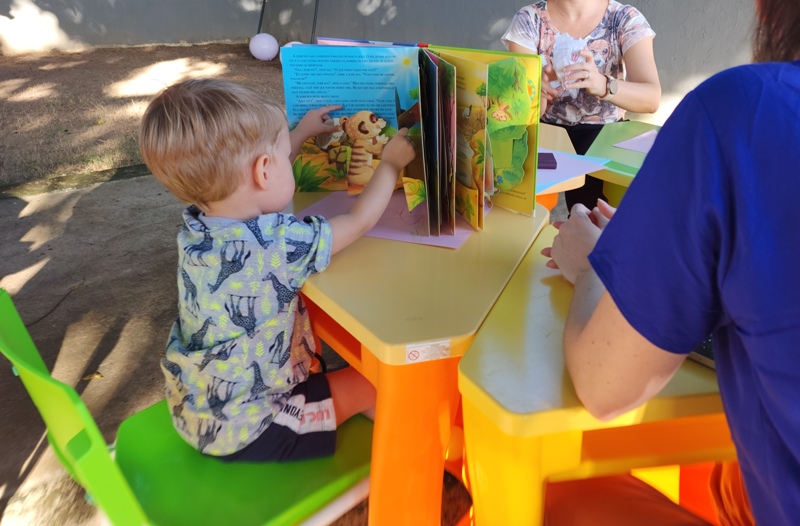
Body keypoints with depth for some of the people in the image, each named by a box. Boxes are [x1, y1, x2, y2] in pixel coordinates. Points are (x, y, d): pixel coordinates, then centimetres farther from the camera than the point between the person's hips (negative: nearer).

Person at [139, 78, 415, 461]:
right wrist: (390, 163, 3)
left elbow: (252, 177, 12)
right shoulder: (279, 247, -32)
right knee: (373, 386, 3)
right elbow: (359, 220, -14)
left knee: (319, 342, 21)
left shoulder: (196, 226, -10)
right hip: (242, 436, -7)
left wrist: (301, 132, 22)